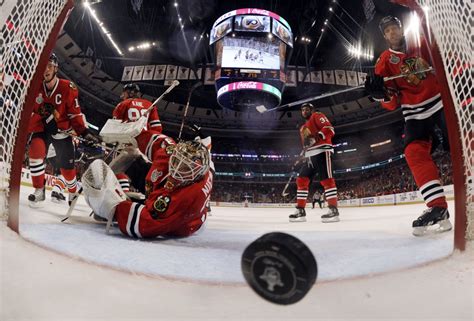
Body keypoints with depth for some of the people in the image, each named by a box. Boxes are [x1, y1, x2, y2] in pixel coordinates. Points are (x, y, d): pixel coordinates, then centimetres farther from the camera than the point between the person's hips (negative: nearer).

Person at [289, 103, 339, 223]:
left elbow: (329, 129, -10)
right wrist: (302, 157, 19)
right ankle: (300, 211, 3)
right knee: (301, 180, 2)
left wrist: (315, 138, -22)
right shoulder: (303, 128, 30)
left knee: (326, 179, -16)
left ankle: (333, 210, -15)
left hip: (322, 150, -8)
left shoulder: (317, 116, 6)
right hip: (310, 155, 9)